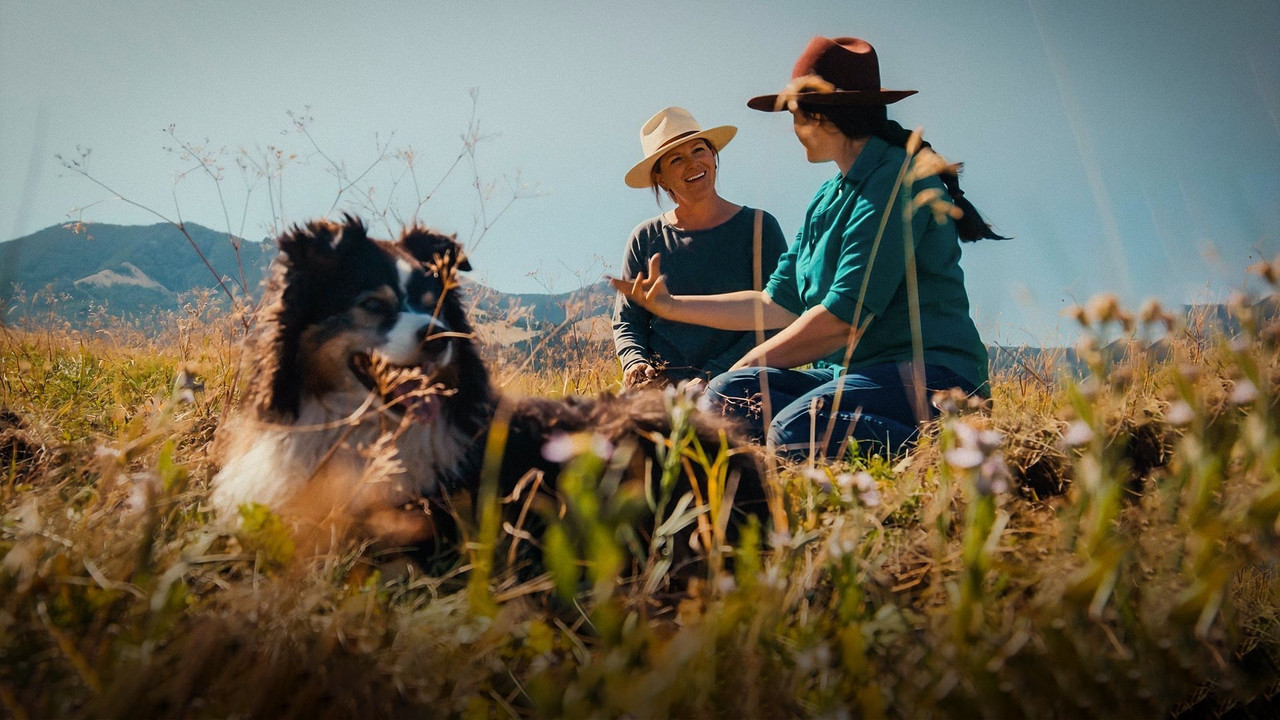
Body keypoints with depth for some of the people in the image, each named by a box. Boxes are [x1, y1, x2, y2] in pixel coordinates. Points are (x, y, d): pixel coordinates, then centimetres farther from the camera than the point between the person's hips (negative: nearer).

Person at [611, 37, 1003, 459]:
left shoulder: (896, 182, -11)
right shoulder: (826, 200, 18)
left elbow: (843, 319, -17)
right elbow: (778, 305, 15)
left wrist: (748, 366, -5)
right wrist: (671, 306, 16)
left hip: (927, 375, -8)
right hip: (850, 373, 8)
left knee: (794, 431, -35)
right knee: (725, 394, -16)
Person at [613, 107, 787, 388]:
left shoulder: (759, 227, 4)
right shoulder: (646, 238, 11)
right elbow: (626, 320, 14)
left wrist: (715, 374, -13)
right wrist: (635, 362, -8)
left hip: (732, 384, -2)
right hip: (660, 384, 2)